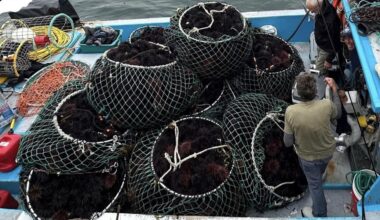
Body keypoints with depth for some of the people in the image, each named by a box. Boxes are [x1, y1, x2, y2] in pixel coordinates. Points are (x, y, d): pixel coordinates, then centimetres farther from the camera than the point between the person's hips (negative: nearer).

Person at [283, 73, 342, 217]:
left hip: (309, 156, -3)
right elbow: (338, 114, -3)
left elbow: (288, 143, -23)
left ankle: (320, 214, 44)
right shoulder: (326, 105, -30)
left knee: (315, 184, 23)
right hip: (328, 151, 3)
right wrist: (334, 89, -2)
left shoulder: (291, 111, -34)